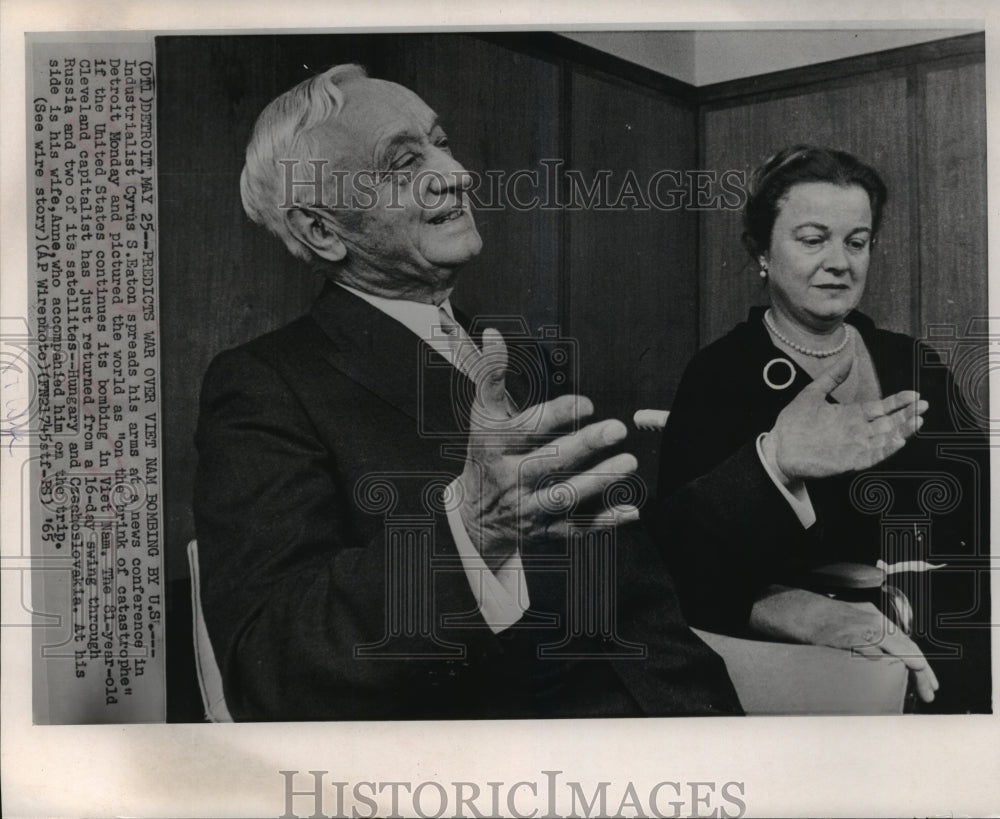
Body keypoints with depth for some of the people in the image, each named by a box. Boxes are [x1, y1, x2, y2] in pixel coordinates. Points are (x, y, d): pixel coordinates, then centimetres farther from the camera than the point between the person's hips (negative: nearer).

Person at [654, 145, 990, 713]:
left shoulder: (917, 366, 17)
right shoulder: (718, 379, 0)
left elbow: (981, 520, 14)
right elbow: (697, 570, -9)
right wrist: (815, 617, -25)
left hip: (969, 645, 5)